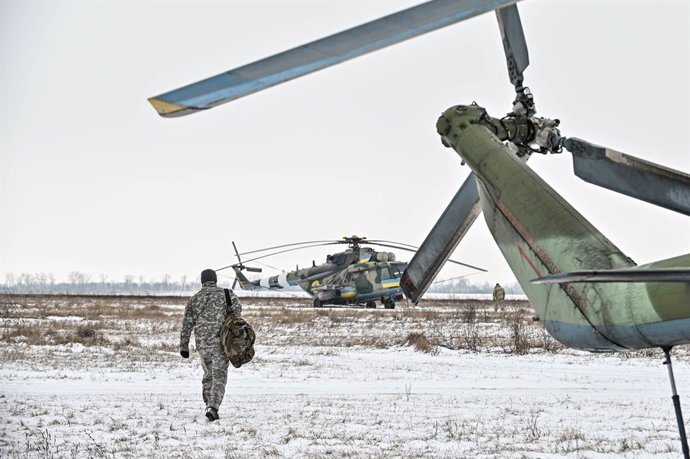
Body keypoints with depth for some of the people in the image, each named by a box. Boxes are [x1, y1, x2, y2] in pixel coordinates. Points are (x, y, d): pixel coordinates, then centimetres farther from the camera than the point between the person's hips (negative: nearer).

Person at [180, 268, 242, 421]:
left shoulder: (195, 298, 9)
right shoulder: (225, 293, 4)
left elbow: (187, 324, 7)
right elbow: (237, 307, -11)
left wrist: (183, 346, 11)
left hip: (202, 343, 3)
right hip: (220, 341, -3)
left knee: (208, 374, 20)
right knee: (219, 376, -3)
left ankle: (209, 405, 20)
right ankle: (213, 407, -19)